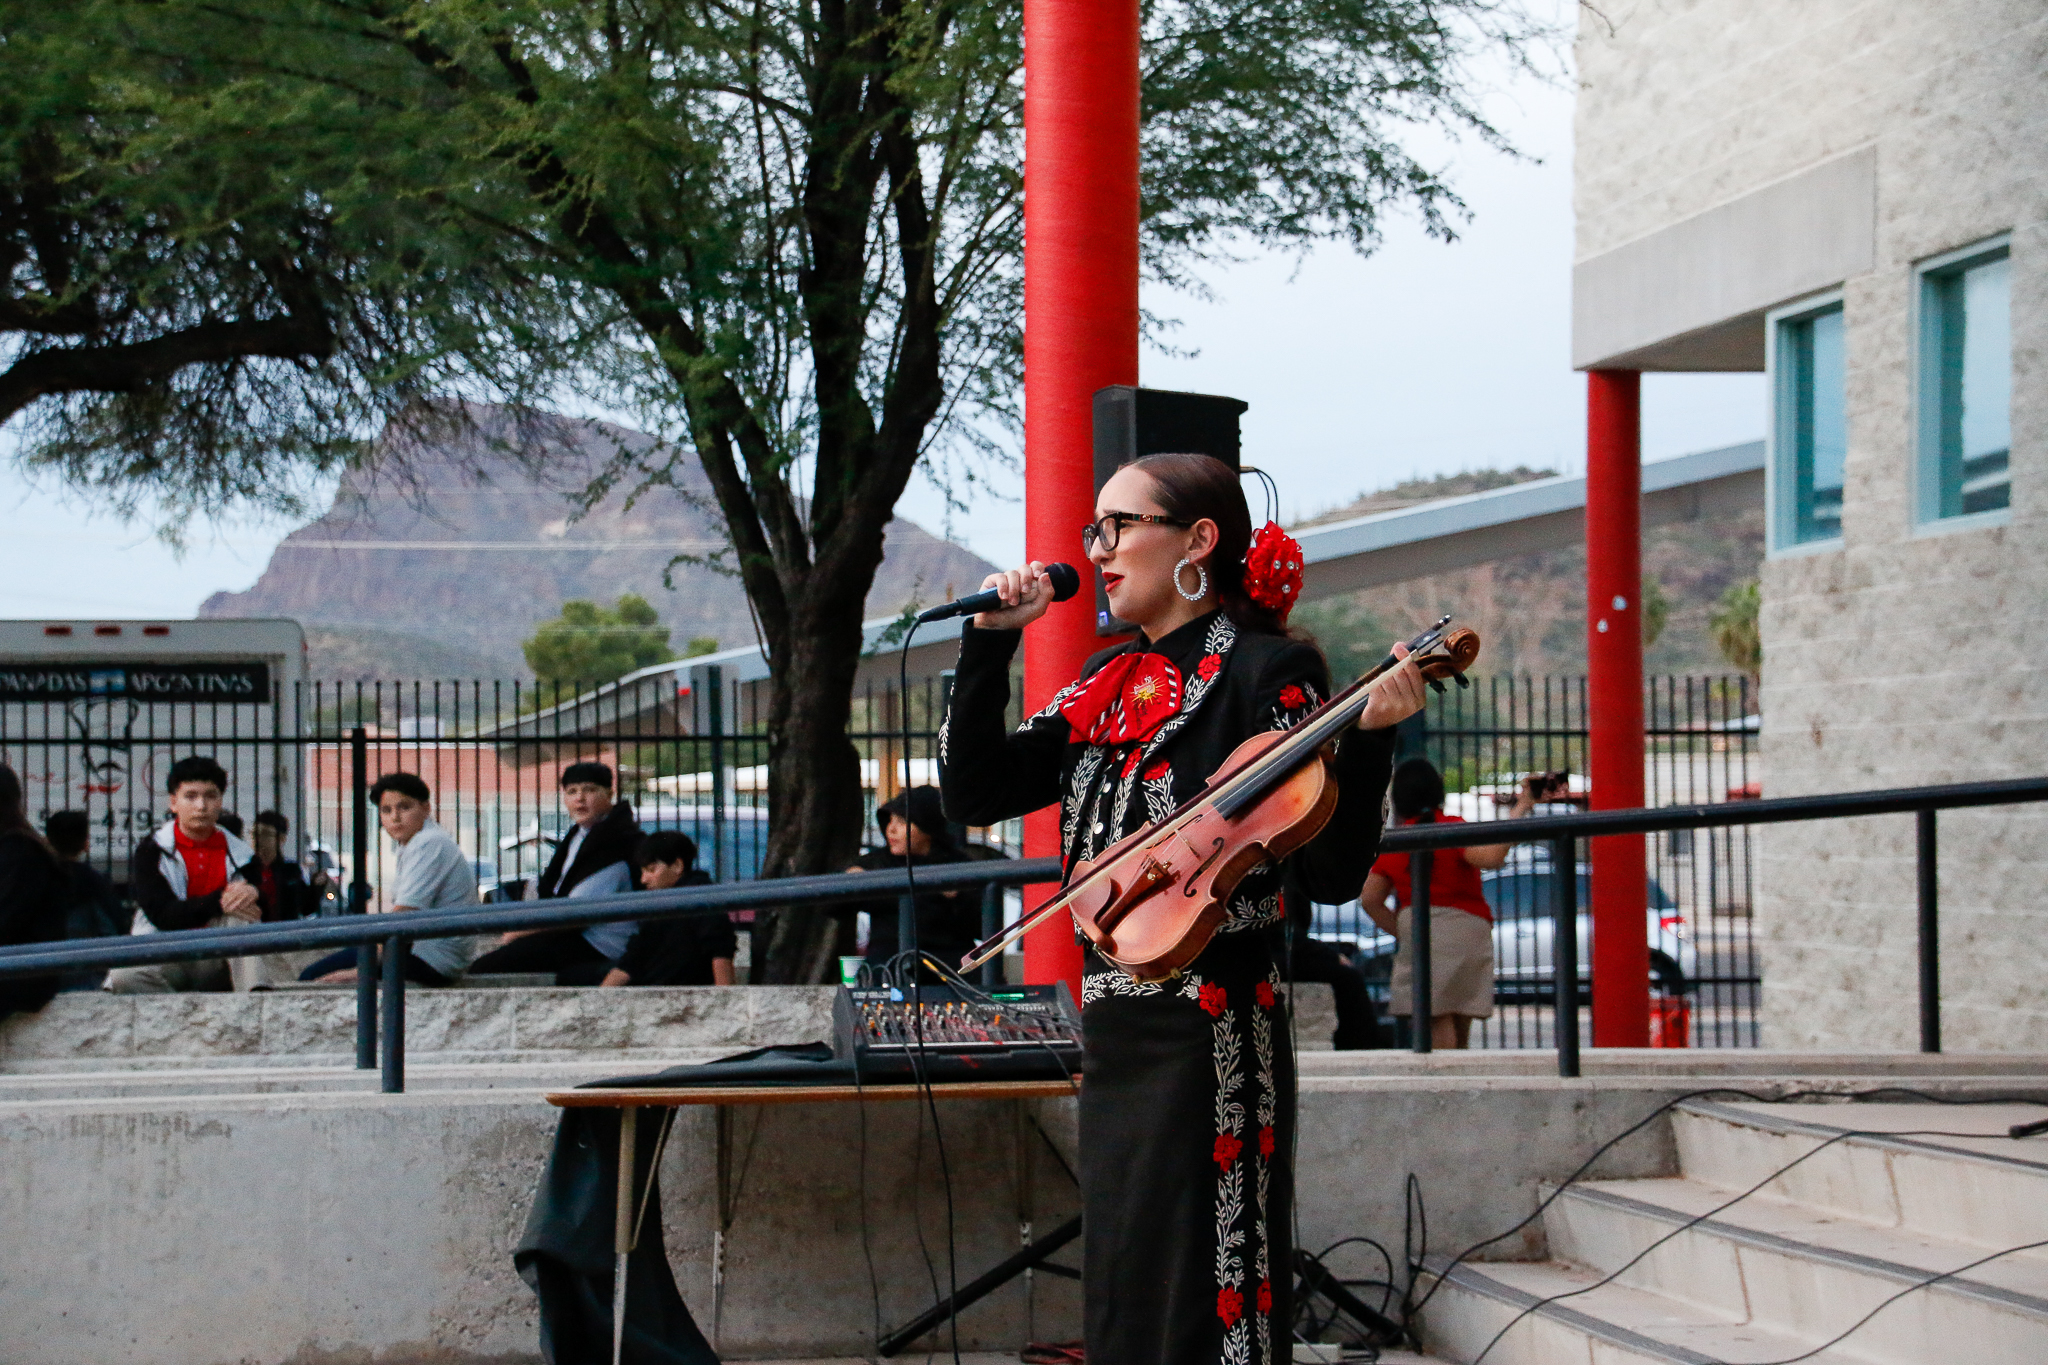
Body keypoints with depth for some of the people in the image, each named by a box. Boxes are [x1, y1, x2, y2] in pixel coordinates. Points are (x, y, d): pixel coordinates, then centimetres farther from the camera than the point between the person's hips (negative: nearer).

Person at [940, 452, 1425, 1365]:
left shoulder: (1265, 671, -6)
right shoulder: (1106, 686, 15)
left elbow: (1332, 874, -11)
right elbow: (972, 793, 11)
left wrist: (1369, 740, -25)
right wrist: (991, 643, 5)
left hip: (1206, 1039, -8)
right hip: (1113, 1034, 8)